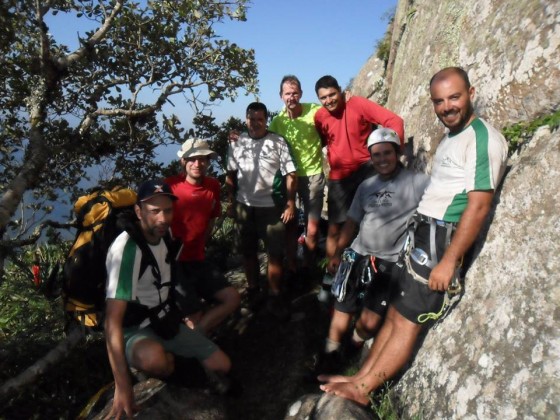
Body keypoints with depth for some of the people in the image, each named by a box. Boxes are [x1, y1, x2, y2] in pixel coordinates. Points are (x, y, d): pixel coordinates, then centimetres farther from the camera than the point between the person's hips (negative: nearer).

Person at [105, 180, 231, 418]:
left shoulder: (164, 234, -4)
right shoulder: (126, 248, -28)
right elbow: (113, 321, -32)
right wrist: (122, 386, -35)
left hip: (164, 322, 6)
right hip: (134, 331, -6)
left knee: (222, 365, 1)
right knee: (154, 359, -40)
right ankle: (171, 360, -5)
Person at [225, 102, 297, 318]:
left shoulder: (277, 142, -4)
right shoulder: (236, 143, 5)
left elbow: (290, 175, -5)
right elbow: (230, 173, 9)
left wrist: (290, 203, -10)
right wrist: (231, 197, 3)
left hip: (272, 206, -3)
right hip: (244, 206, 3)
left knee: (275, 253, 1)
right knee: (248, 250, 15)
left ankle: (275, 297, 15)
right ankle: (252, 290, 33)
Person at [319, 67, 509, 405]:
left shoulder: (483, 137, -12)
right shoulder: (451, 137, 17)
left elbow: (479, 205, -18)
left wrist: (449, 260, -19)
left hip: (441, 238, -9)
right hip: (422, 234, 9)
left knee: (407, 321, 0)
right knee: (396, 314, 12)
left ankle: (361, 389, 11)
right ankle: (361, 377, 21)